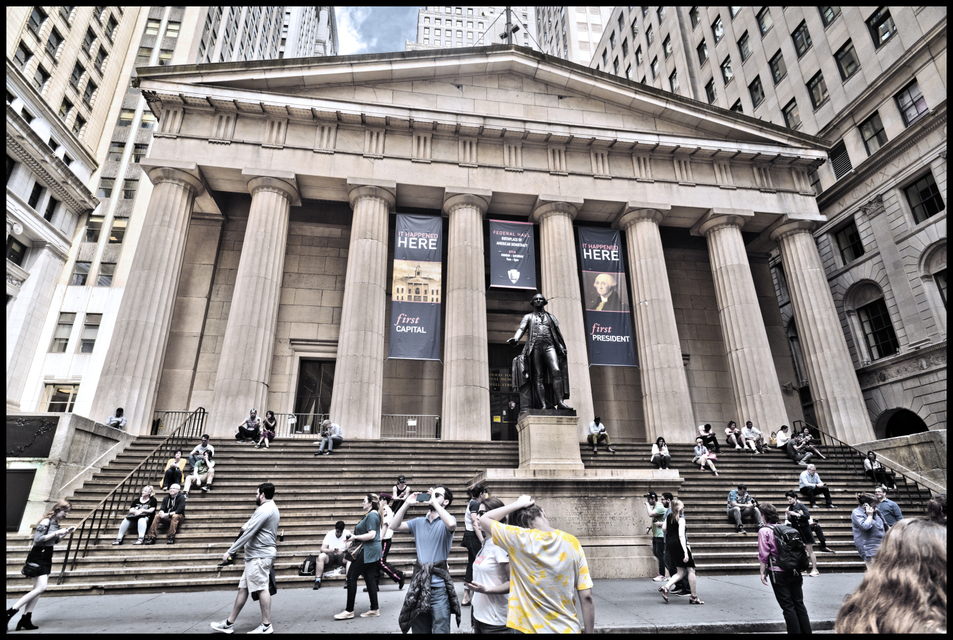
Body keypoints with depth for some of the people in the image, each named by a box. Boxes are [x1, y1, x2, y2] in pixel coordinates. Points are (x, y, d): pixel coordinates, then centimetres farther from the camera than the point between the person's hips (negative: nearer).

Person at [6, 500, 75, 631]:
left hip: (46, 558, 9)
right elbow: (37, 539, -23)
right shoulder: (46, 522, -17)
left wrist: (66, 533, 4)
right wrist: (56, 533, -24)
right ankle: (10, 611, -6)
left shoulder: (56, 523, 9)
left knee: (38, 589, 8)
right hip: (38, 558, -9)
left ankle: (26, 619, 11)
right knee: (40, 588, -15)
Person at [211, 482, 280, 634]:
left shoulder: (264, 510, -16)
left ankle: (266, 626, 2)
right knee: (243, 588, 14)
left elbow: (248, 533, -18)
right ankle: (229, 623, 21)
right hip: (257, 555, 11)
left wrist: (230, 551, -14)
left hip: (259, 556, -11)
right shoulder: (272, 508, 18)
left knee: (261, 589, -5)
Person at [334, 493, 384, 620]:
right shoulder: (373, 514, 16)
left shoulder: (371, 515, -16)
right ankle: (375, 609, 14)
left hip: (368, 550, -10)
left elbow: (371, 535, -23)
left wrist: (355, 537, -16)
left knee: (351, 577, -2)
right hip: (372, 550, 10)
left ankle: (349, 611, 4)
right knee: (370, 578, 11)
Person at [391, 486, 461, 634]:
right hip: (419, 585, 4)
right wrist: (407, 503, -7)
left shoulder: (445, 522, -5)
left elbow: (451, 524, -29)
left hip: (439, 587, -4)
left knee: (440, 630, 4)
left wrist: (434, 502, -21)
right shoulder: (419, 522, 8)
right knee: (419, 630, 17)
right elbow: (394, 526, 0)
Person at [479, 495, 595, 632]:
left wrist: (518, 504, 0)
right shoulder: (573, 543, -8)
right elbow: (587, 598, -7)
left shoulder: (519, 539, -14)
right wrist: (588, 631, 4)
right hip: (568, 629, 2)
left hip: (531, 628, -2)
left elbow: (484, 519, 0)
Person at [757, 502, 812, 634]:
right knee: (799, 604, 13)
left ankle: (795, 631, 5)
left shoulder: (764, 531, -9)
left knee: (788, 606, 3)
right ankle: (806, 631, 17)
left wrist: (763, 572, -2)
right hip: (795, 572, 6)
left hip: (778, 572, -5)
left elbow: (763, 555, -12)